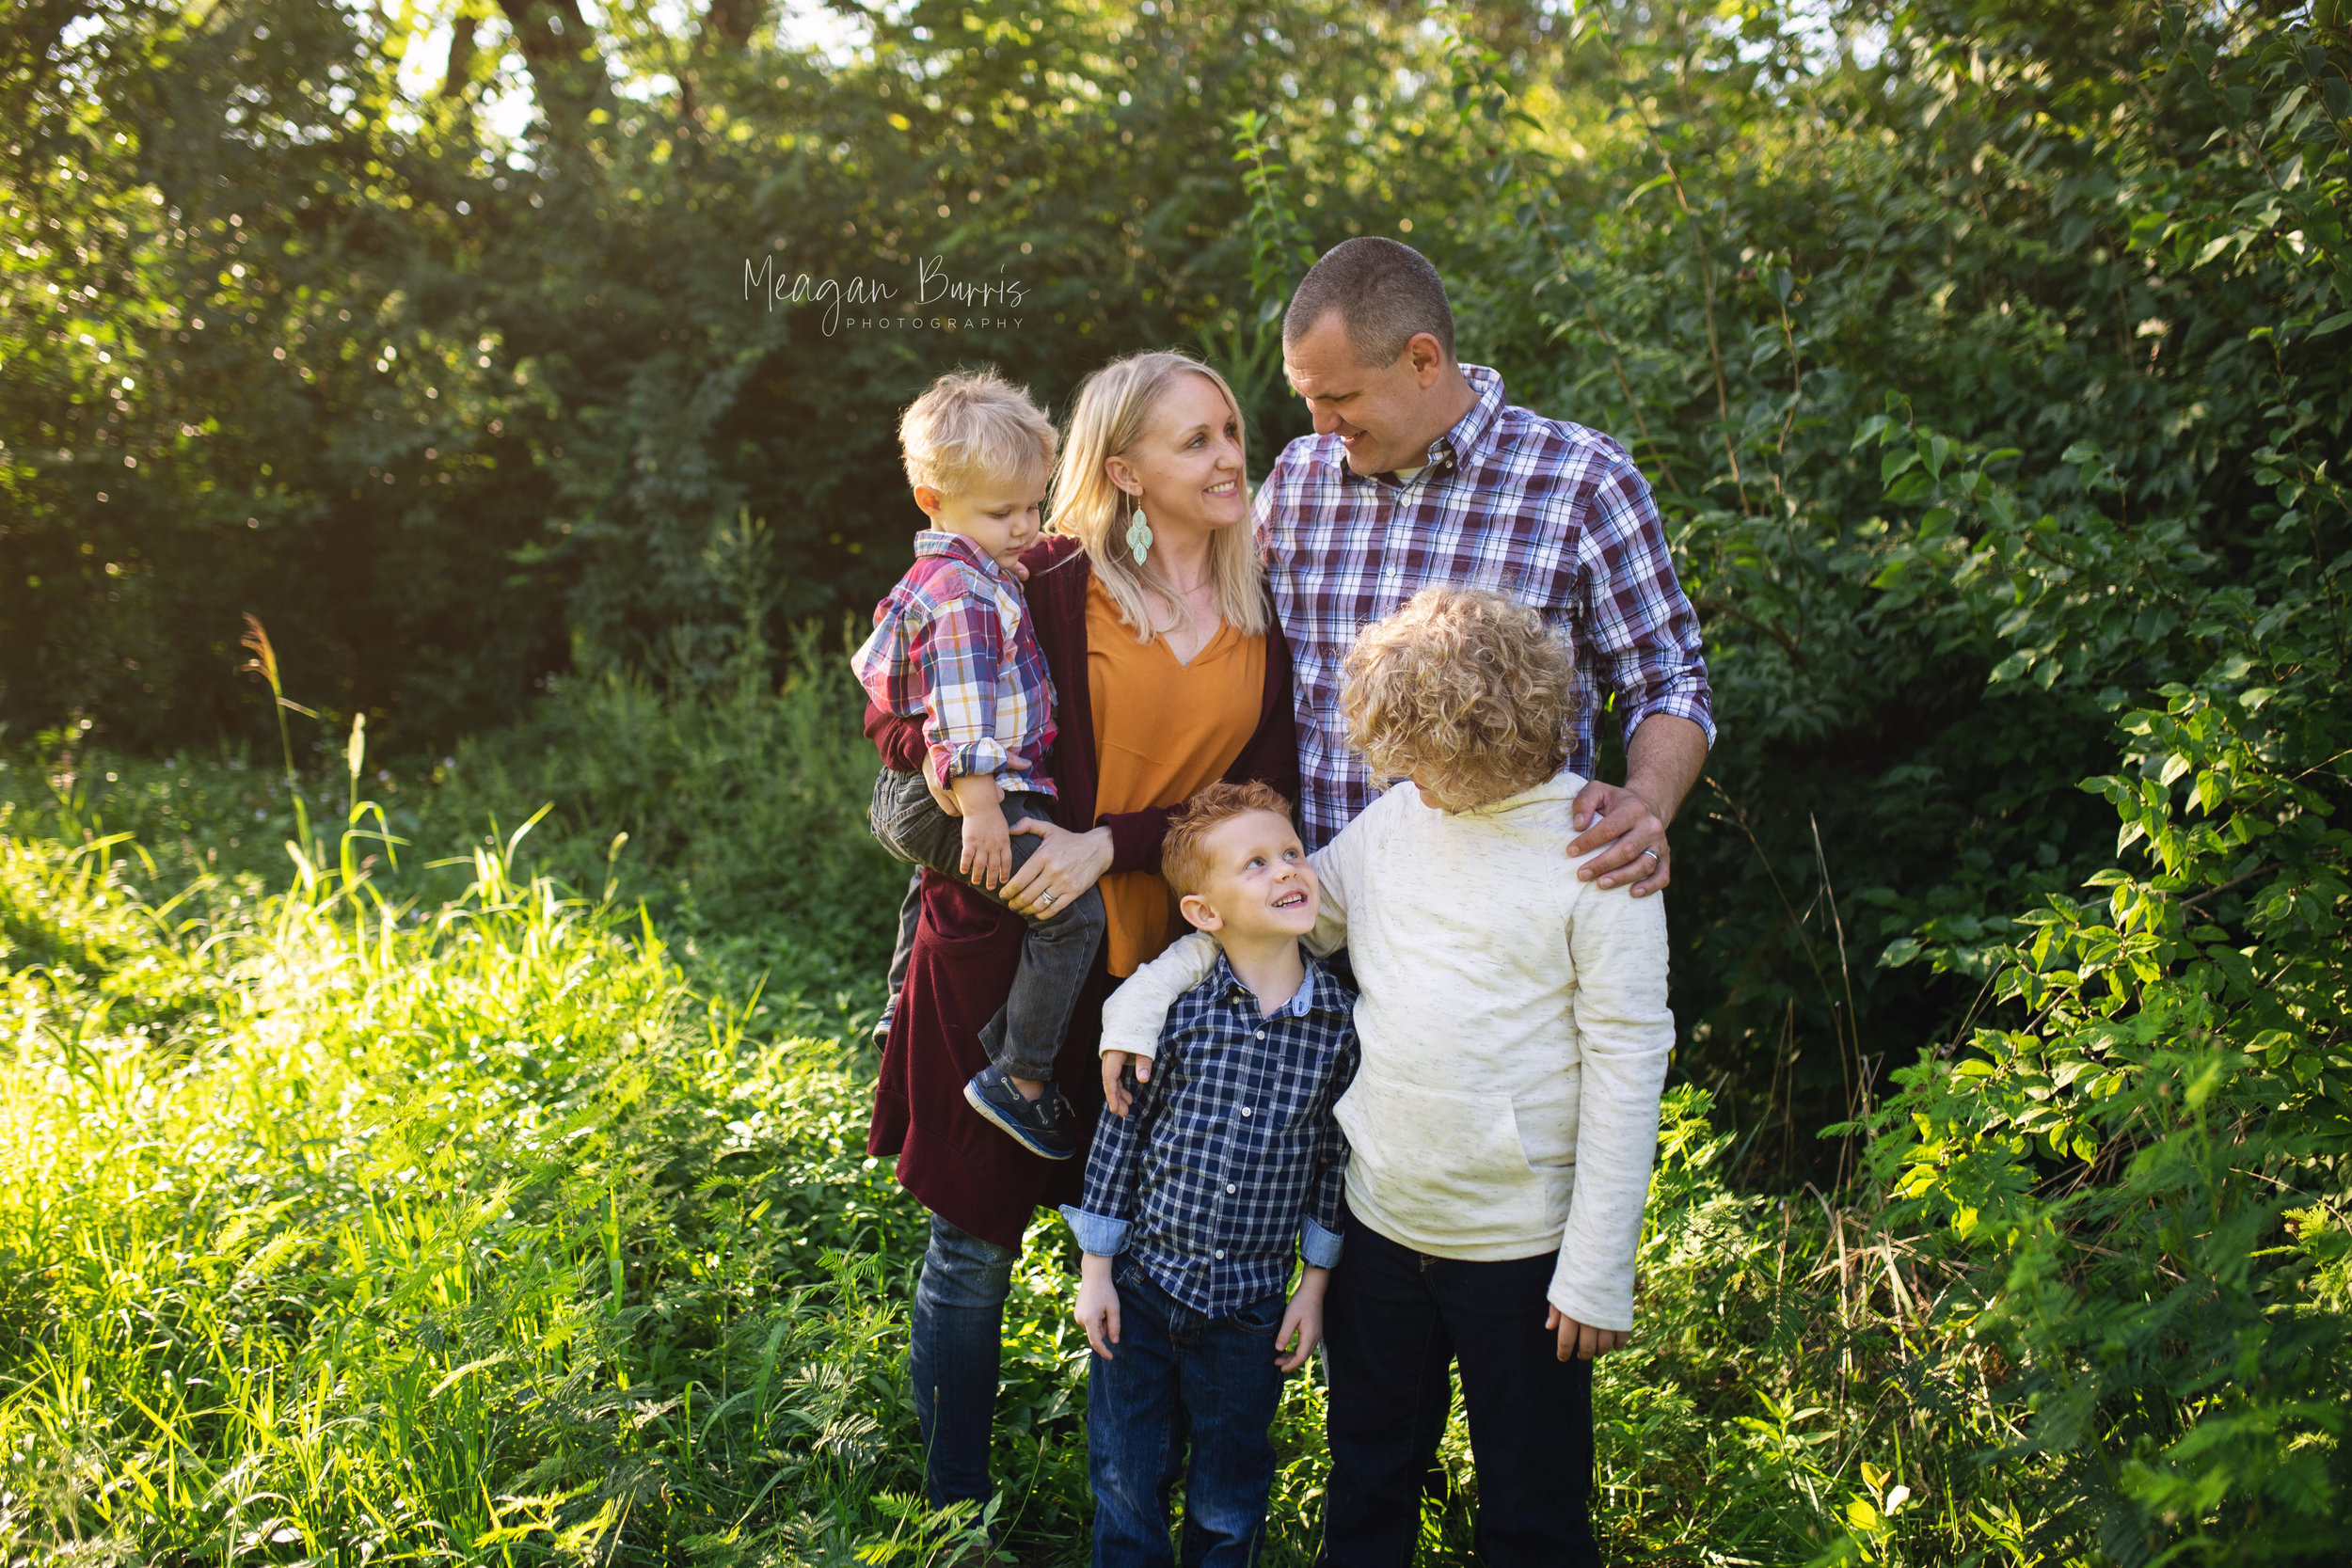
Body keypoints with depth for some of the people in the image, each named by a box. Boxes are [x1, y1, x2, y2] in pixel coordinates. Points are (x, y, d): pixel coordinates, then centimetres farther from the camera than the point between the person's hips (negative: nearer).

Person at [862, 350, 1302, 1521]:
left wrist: (1110, 842, -17)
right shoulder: (1053, 582, -6)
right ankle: (952, 1505, 27)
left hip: (1163, 962, 3)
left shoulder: (1269, 613, 3)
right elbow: (892, 714, 2)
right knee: (975, 1245, 8)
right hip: (1007, 952, -2)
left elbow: (1266, 790, -4)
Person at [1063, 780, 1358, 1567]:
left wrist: (1315, 1284, 4)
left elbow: (1335, 1156, 1)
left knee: (1229, 1498, 16)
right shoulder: (1176, 1007, -14)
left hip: (1251, 1304, 1)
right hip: (1142, 1286, -1)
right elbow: (1121, 1133, -5)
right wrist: (1095, 1271, -2)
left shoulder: (1341, 1020, -8)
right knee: (1127, 1479, 15)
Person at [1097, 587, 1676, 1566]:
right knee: (1366, 1490, 22)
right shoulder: (1392, 822, 1)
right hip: (1380, 1223, 5)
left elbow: (1626, 1062, -13)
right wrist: (1143, 998, 0)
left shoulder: (1594, 855, -13)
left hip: (1521, 1243, -4)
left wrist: (1599, 1271, -13)